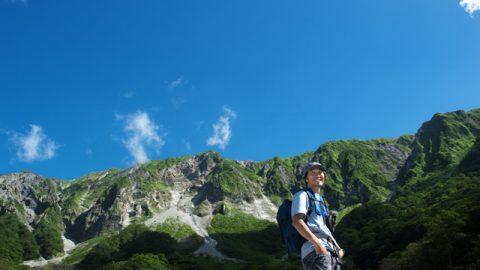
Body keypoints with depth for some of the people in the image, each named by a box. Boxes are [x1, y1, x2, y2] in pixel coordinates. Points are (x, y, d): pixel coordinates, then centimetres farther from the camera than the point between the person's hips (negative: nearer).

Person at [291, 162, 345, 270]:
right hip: (315, 251, -9)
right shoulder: (302, 195, 1)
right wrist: (318, 244, -25)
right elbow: (297, 222, -15)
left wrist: (338, 248, 17)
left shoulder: (320, 200, 28)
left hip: (329, 251, 9)